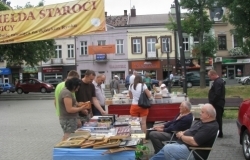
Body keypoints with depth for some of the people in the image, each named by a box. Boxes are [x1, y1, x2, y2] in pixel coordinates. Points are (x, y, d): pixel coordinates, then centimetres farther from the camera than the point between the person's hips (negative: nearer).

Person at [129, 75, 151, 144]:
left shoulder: (131, 86, 3)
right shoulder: (143, 85, -6)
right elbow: (149, 96, -5)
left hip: (134, 106, 2)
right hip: (143, 106, -2)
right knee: (143, 123, 3)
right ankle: (144, 139, 7)